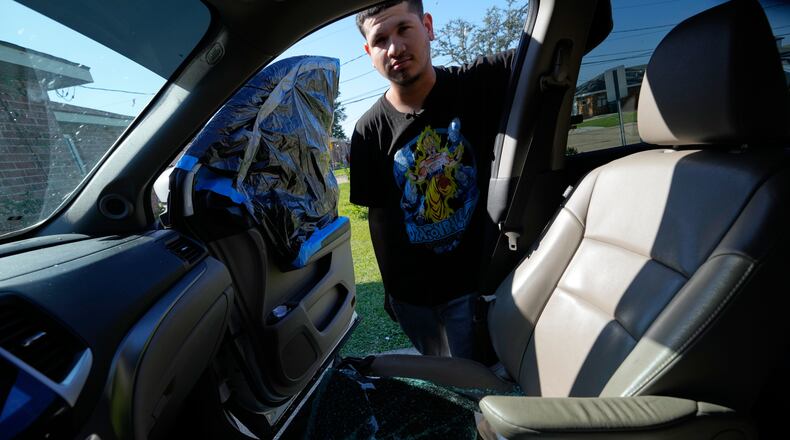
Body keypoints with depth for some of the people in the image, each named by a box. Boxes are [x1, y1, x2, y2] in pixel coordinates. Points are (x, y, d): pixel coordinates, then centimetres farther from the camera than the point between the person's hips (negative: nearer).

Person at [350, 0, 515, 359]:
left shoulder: (479, 83, -10)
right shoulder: (369, 131, -8)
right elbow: (378, 214, -3)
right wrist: (391, 288, 3)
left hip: (476, 281, -2)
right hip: (412, 297, 3)